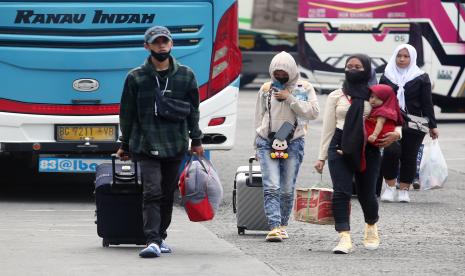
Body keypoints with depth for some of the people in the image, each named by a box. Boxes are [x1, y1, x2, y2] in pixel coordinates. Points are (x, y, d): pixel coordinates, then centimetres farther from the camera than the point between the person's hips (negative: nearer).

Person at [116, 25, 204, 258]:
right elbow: (127, 114, 8)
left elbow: (193, 110, 14)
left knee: (167, 194, 9)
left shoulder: (185, 75, 7)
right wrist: (125, 146, 10)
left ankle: (160, 236, 22)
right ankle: (153, 241, -21)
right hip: (146, 146, -3)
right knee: (152, 192, -15)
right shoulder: (136, 77, 2)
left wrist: (196, 140, 12)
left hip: (175, 146, 3)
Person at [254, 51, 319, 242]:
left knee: (287, 189, 3)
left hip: (293, 143, 0)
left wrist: (290, 99, -13)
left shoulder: (304, 89, 4)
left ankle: (282, 225, 18)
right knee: (271, 187, -12)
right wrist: (257, 144, 15)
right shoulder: (266, 89, 8)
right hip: (267, 142, 0)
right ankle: (274, 227, -19)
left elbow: (313, 112, -9)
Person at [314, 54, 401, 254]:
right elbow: (328, 128, 11)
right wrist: (321, 157, 8)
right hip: (340, 148, 0)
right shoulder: (336, 97, 11)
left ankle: (371, 226, 36)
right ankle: (344, 238, -15)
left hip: (368, 149, 0)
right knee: (341, 192, -12)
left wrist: (395, 134, -10)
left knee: (367, 193, 6)